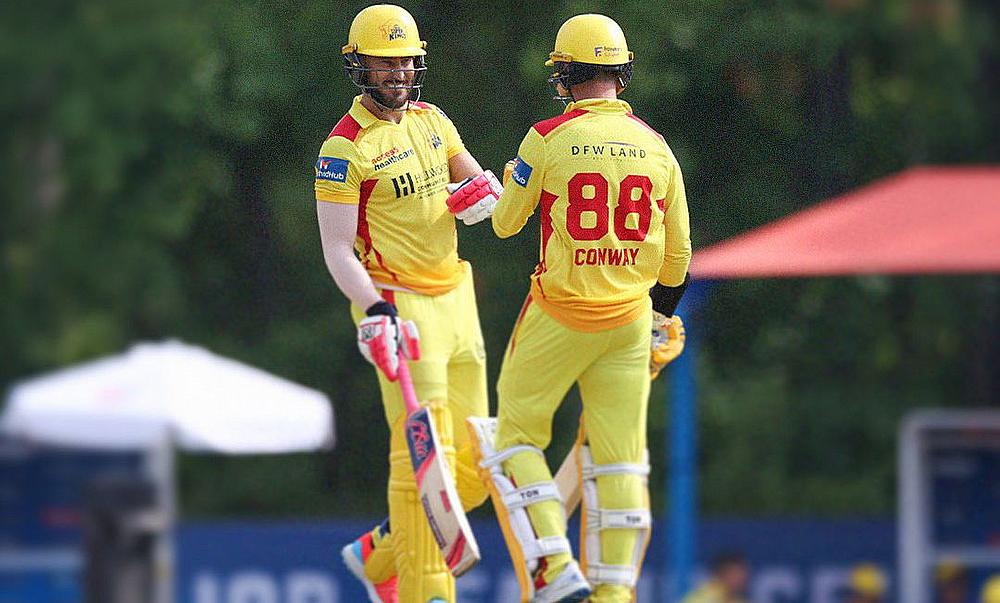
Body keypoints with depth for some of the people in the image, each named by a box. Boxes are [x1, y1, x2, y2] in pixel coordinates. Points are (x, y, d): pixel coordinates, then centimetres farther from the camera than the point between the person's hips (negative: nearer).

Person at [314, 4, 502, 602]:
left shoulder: (431, 120, 11)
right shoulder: (346, 148, -11)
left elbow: (482, 181, 24)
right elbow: (337, 251, -14)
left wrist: (484, 190, -1)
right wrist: (374, 313, -29)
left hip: (454, 299, 8)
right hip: (399, 303, -7)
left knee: (471, 463, 7)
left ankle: (382, 554, 25)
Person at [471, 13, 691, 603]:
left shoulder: (548, 139, -11)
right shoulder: (656, 147, 3)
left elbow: (505, 223, 4)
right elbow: (677, 254, 9)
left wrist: (513, 183, 25)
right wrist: (660, 321, 23)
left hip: (559, 316, -4)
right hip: (629, 320, 4)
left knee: (516, 439, 8)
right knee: (619, 455, 8)